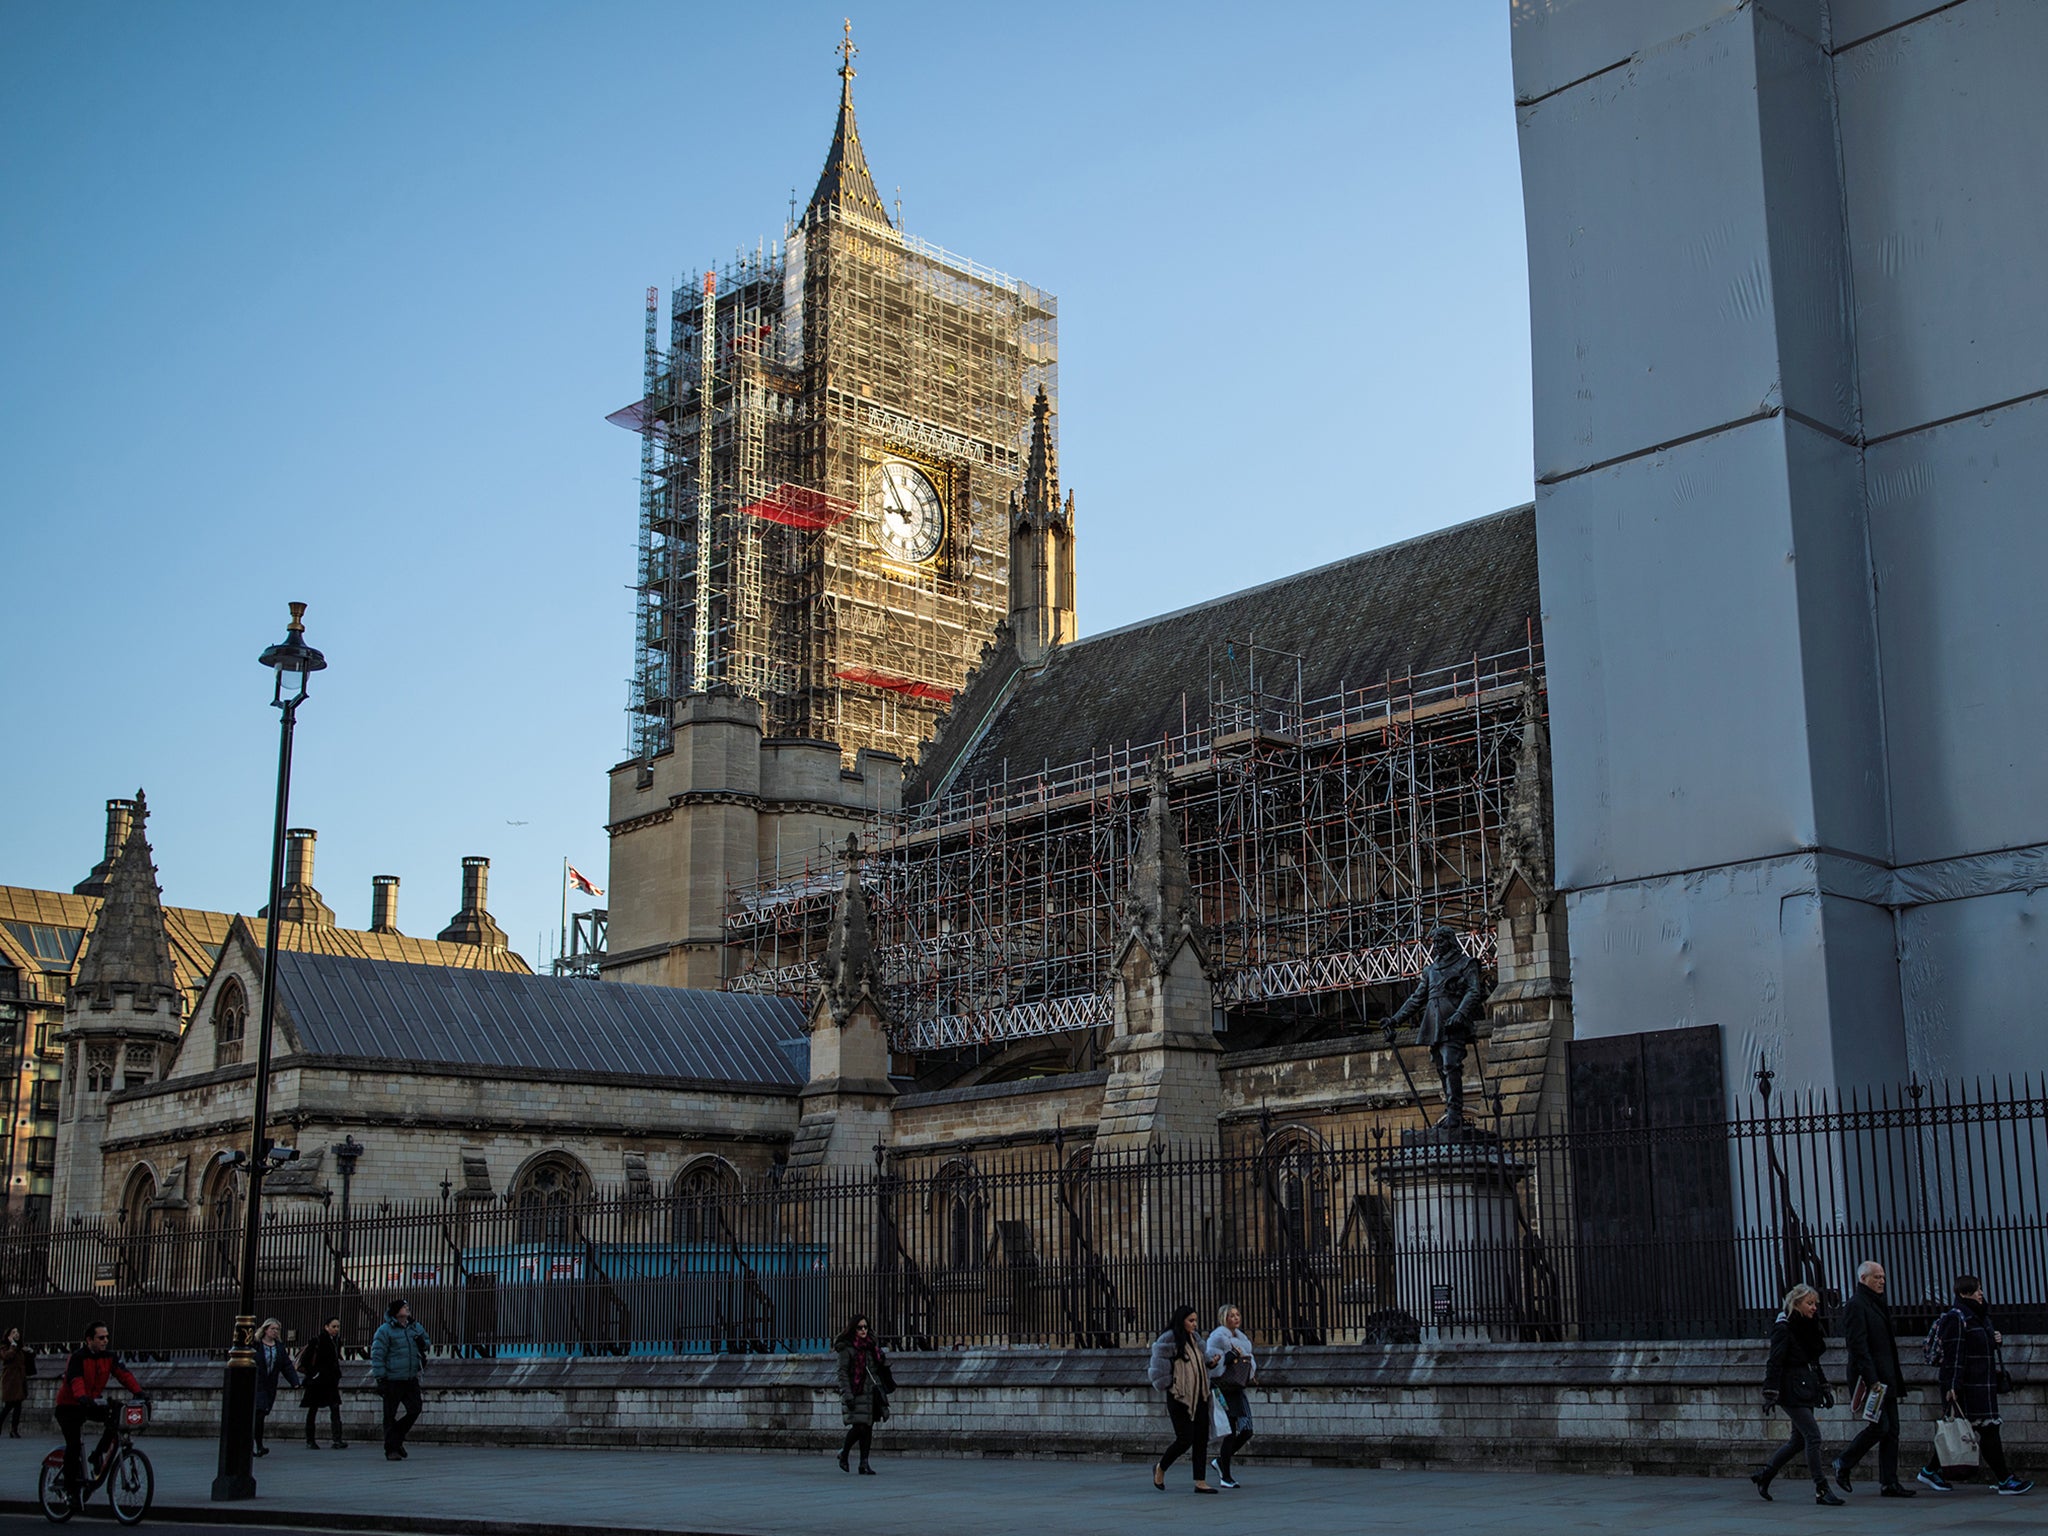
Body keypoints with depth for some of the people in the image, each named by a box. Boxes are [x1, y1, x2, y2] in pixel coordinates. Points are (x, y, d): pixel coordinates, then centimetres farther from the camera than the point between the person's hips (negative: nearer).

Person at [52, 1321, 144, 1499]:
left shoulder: (109, 1356, -5)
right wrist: (82, 1397, -56)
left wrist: (138, 1391, -31)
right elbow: (75, 1380, -36)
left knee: (115, 1418, -21)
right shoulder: (78, 1357, -20)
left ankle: (98, 1455, -3)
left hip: (93, 1401, 5)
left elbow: (123, 1373, -15)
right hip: (69, 1405, -5)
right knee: (74, 1444, -13)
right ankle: (71, 1485, 1)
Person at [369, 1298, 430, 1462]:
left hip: (411, 1380, 6)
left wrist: (423, 1343, 2)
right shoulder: (385, 1330, -6)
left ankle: (397, 1438, 23)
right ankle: (391, 1449, 8)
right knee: (390, 1416, 1)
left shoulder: (415, 1328, 13)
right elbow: (377, 1354, -9)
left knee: (414, 1410, 2)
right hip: (392, 1381, -6)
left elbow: (427, 1345, 27)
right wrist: (380, 1377, -14)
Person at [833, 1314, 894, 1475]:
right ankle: (844, 1454, 15)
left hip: (872, 1393, 6)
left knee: (868, 1427, 3)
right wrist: (847, 1395, -17)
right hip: (856, 1394, -6)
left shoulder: (871, 1347, 14)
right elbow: (842, 1372, -10)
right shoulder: (846, 1349, -5)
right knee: (859, 1427, -10)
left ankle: (864, 1464, 6)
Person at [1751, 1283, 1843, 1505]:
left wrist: (1824, 1388, 22)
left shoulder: (1808, 1327, 13)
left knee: (1799, 1438, 12)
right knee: (1813, 1436, -11)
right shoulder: (1783, 1328, -12)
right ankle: (1821, 1490, -7)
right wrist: (1770, 1393, -20)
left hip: (1806, 1390, 9)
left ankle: (1764, 1475, 25)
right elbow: (1775, 1362, -16)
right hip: (1791, 1391, -9)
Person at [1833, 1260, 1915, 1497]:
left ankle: (1889, 1483, 8)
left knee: (1891, 1430, 6)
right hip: (1869, 1377, -9)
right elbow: (1858, 1346, -18)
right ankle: (1843, 1464, 4)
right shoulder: (1856, 1305, -11)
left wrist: (1897, 1377, 18)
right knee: (1880, 1426, -12)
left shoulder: (1879, 1304, 19)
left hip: (1886, 1378, 9)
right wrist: (1871, 1380, -23)